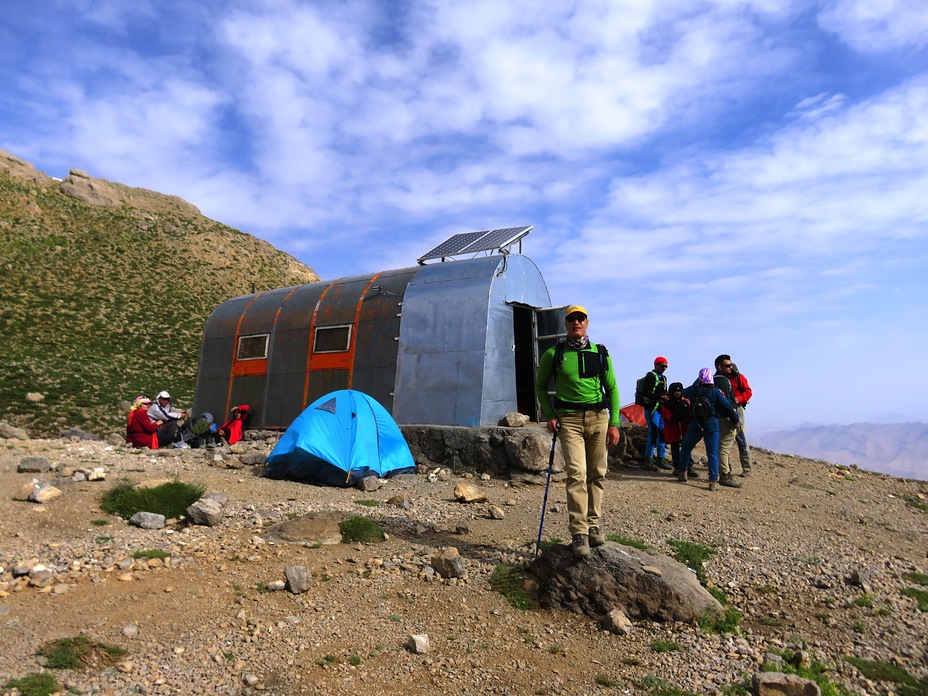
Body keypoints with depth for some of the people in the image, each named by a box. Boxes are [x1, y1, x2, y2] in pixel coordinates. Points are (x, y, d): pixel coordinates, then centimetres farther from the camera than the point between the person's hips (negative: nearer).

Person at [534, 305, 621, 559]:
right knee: (577, 474, -12)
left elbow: (612, 388, 10)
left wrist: (614, 423, 3)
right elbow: (540, 386, 11)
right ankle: (579, 533, -7)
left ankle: (594, 524, 23)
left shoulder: (601, 353, 6)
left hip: (598, 418, 3)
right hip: (569, 419, -2)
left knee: (597, 474, 8)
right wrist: (550, 415, 0)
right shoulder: (553, 354, 1)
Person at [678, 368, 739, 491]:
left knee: (686, 447, 21)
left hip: (695, 424, 2)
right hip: (712, 425, -2)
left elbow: (682, 394, 18)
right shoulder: (715, 391, -7)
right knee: (713, 453, -1)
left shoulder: (693, 389, 0)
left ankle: (683, 472, 24)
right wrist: (735, 420, 4)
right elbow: (728, 406, -8)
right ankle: (713, 481, -5)